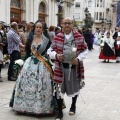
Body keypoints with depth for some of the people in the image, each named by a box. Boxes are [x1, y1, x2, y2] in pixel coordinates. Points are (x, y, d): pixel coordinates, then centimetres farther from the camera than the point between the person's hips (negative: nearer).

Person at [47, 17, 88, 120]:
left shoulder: (79, 37, -2)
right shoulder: (57, 38, -1)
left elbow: (85, 50, 2)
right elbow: (50, 51, 5)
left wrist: (79, 59, -15)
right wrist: (56, 55, -16)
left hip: (75, 67, 1)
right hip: (61, 67, 0)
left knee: (75, 87, 17)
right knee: (59, 89, -1)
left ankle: (73, 106, 44)